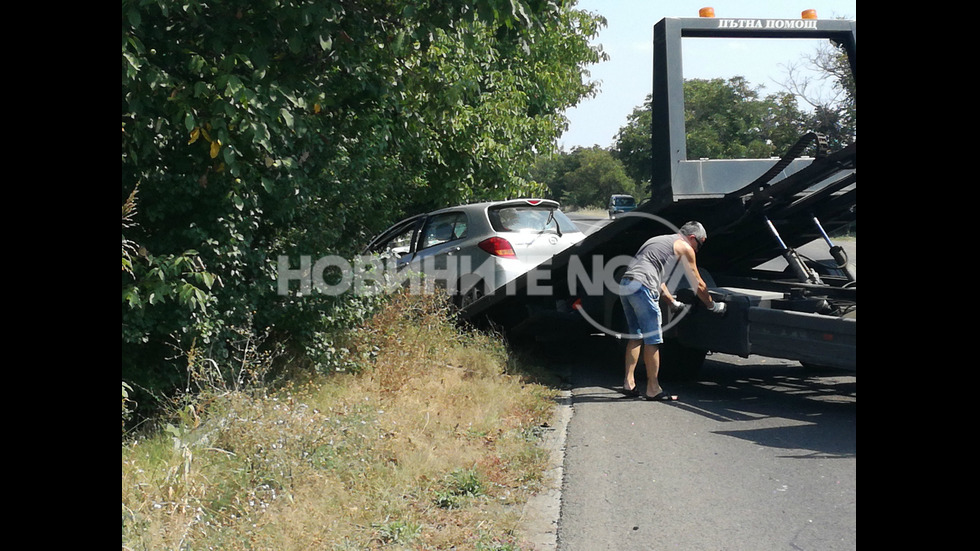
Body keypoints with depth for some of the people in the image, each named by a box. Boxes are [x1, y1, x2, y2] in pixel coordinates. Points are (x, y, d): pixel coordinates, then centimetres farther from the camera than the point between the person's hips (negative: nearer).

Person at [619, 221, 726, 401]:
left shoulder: (659, 240, 32)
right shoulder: (684, 247, 7)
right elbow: (698, 285, 11)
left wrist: (673, 302, 48)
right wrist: (713, 306, 26)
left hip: (625, 284, 9)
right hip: (642, 287, -9)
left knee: (636, 336, 18)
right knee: (652, 340, -2)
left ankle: (629, 382, 17)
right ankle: (653, 390, 2)